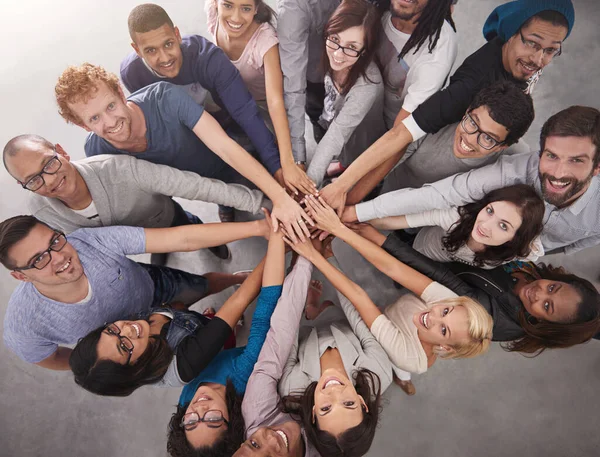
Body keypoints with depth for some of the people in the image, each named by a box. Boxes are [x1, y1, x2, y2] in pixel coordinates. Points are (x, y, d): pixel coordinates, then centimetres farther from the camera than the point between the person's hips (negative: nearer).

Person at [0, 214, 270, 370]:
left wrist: (257, 227, -50)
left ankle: (243, 277, 55)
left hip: (152, 285, 1)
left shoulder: (94, 241, -41)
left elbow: (184, 239, -44)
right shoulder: (22, 329, -37)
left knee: (206, 284, 23)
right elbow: (54, 357, -13)